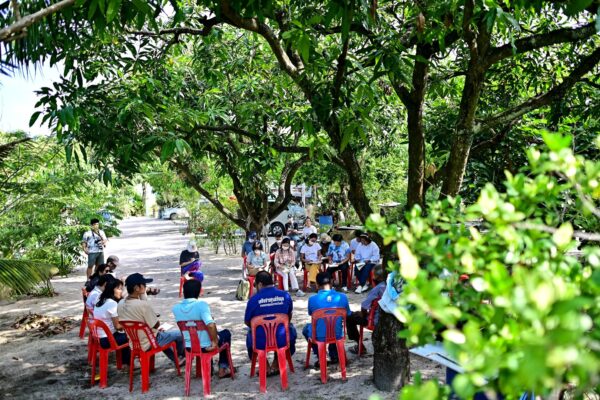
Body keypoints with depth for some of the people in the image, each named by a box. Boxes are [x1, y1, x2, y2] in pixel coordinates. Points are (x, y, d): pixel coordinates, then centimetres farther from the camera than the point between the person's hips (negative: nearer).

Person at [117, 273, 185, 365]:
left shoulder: (121, 304, -7)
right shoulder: (143, 304, -29)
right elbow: (156, 325, -17)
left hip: (133, 344, 8)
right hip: (148, 343, -8)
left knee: (161, 333, 34)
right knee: (180, 334, 11)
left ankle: (175, 359, 43)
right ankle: (181, 356, 40)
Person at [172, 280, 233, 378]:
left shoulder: (176, 308, -9)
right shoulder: (201, 304, -24)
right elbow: (211, 325, -36)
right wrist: (215, 341, -20)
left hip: (189, 346, 5)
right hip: (206, 346, -5)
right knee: (226, 333, 26)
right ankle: (223, 368, 31)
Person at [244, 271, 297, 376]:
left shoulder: (254, 299, -11)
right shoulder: (286, 295, -3)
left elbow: (247, 322, 2)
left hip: (260, 342, -1)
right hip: (282, 340, 1)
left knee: (250, 334, 35)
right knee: (291, 329, 36)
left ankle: (265, 366, 25)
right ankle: (276, 364, 35)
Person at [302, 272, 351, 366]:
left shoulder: (312, 299, -14)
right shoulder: (342, 297, -10)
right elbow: (347, 315, 7)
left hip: (319, 336, -2)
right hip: (337, 335, 2)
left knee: (306, 329, 33)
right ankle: (334, 356, 33)